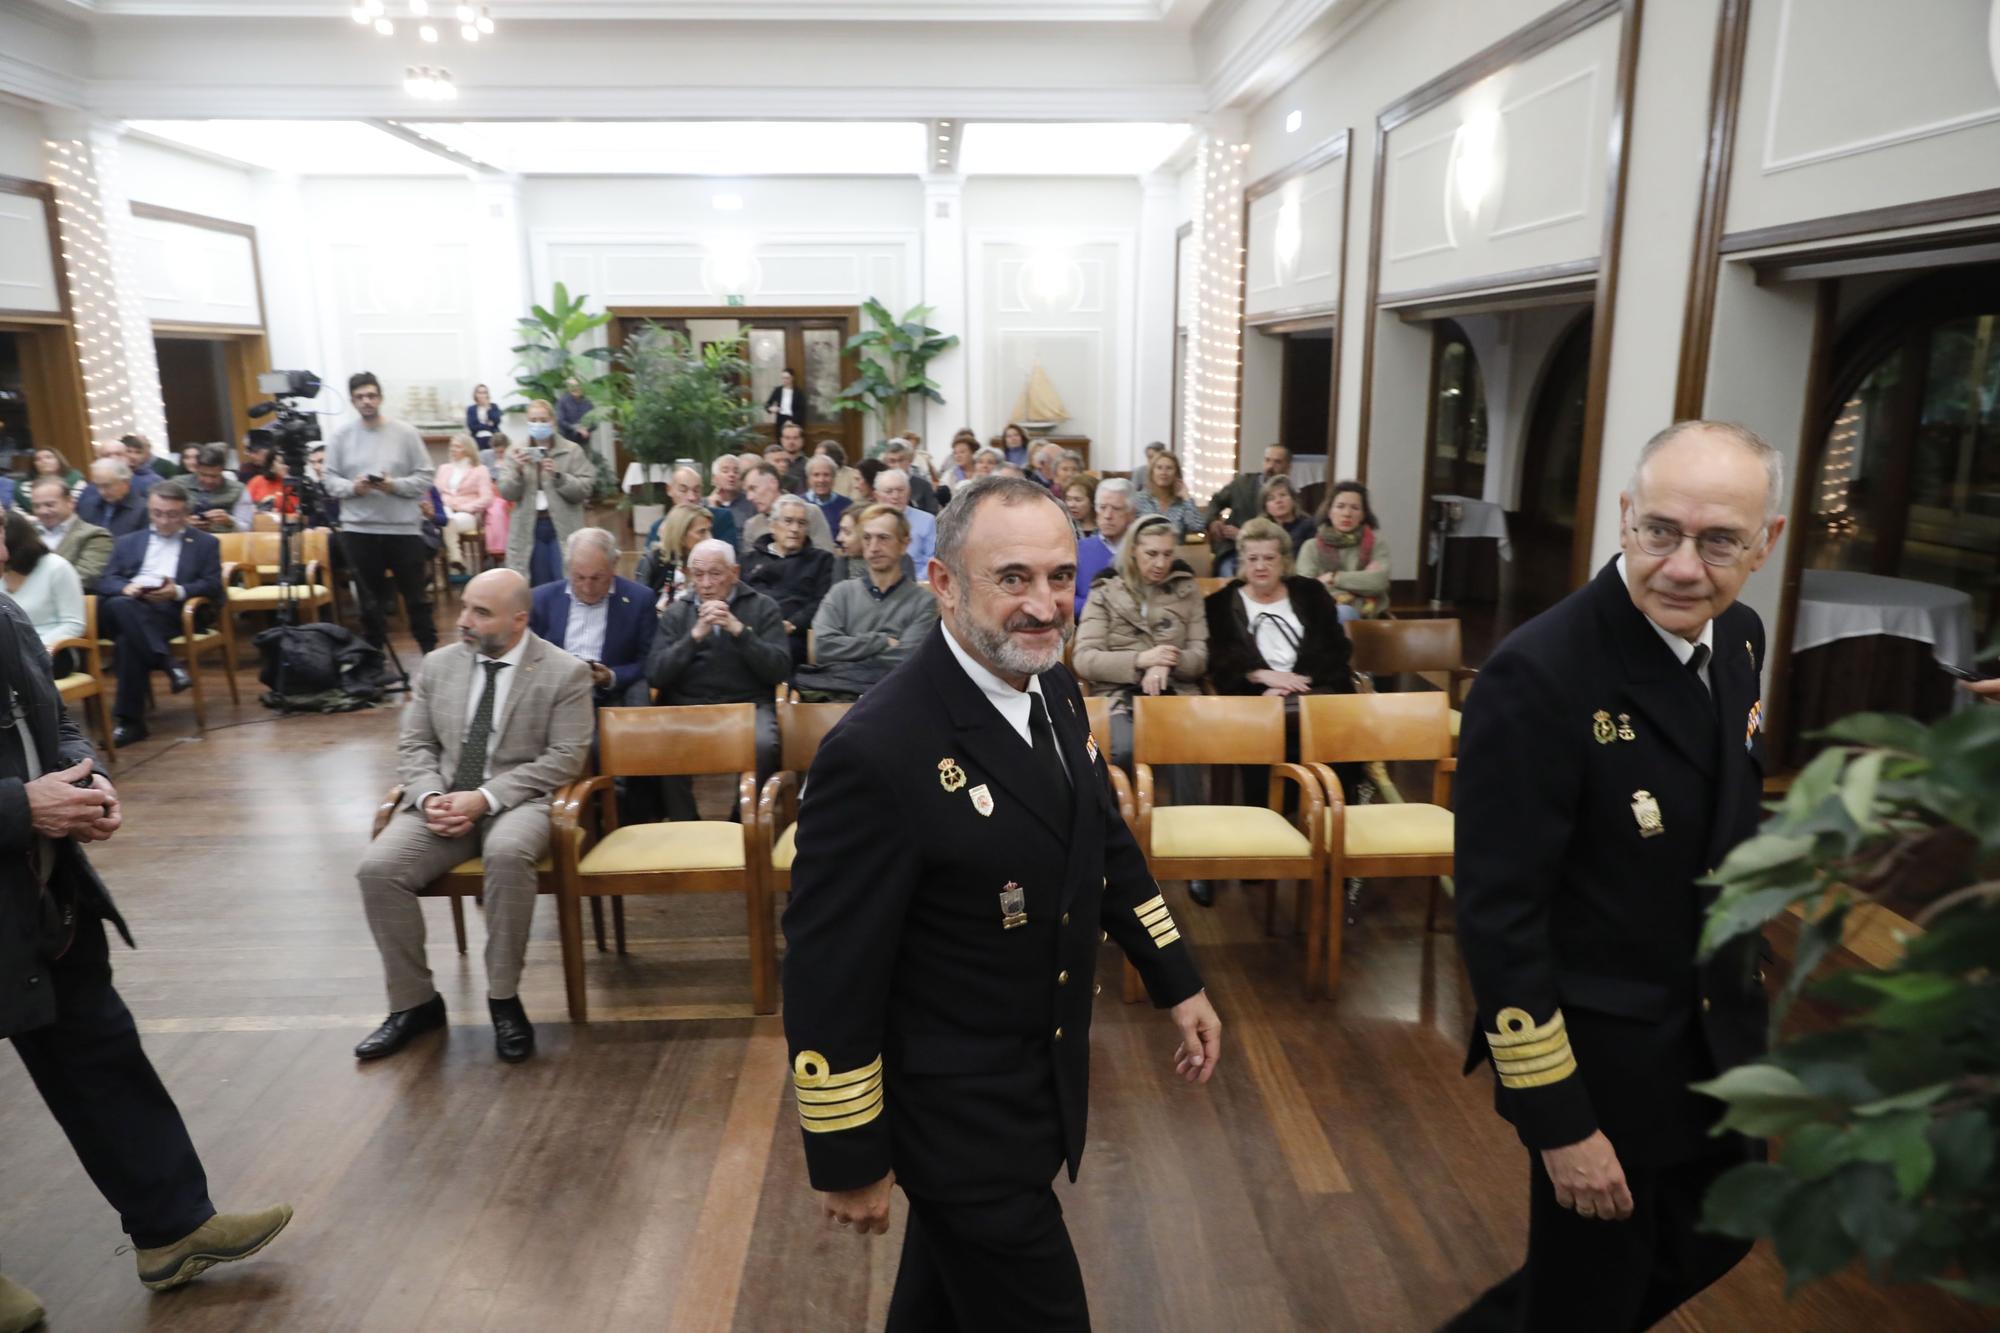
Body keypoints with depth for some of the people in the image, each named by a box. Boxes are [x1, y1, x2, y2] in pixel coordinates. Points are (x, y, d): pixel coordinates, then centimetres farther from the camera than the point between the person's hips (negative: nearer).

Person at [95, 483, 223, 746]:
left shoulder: (205, 543, 19)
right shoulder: (127, 542, 26)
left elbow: (213, 585, 6)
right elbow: (105, 581, 13)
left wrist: (178, 591, -14)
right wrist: (126, 588, -11)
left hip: (174, 614, -3)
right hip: (126, 611, 3)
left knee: (129, 640, -34)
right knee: (119, 604, -36)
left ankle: (130, 721, -29)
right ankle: (167, 664, -37)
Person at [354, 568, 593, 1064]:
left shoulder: (564, 672, -4)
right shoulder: (439, 664, 11)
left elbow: (565, 758, -9)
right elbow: (414, 745, 12)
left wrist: (486, 798, -18)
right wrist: (429, 796, -10)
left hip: (519, 800, -4)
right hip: (444, 800, 5)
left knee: (507, 854, -37)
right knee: (377, 868, -21)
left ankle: (503, 998, -18)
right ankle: (413, 1002, -2)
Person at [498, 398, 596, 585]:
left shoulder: (572, 450, 2)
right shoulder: (515, 453, 8)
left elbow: (585, 489, -4)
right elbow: (506, 493, 2)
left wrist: (558, 475, -18)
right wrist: (518, 471, -15)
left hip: (563, 529, -2)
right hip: (528, 530, 2)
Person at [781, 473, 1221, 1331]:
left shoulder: (1052, 690, -3)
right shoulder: (878, 753, -29)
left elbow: (1105, 841, 11)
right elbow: (830, 975, -23)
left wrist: (1176, 981, 13)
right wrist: (848, 1160, -15)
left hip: (1044, 1075, 7)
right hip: (959, 1118, -7)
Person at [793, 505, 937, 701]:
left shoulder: (923, 600, 7)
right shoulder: (842, 592, 17)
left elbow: (905, 660, -6)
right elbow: (822, 647, 1)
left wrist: (847, 650, 1)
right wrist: (883, 642, -2)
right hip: (830, 687, 3)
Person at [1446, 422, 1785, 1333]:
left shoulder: (1738, 638, -2)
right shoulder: (1537, 675, -28)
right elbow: (1498, 916, -25)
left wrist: (1744, 976, 16)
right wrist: (1557, 1121, -21)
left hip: (1720, 1027, 8)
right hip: (1600, 1052, -8)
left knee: (1713, 1239, 26)